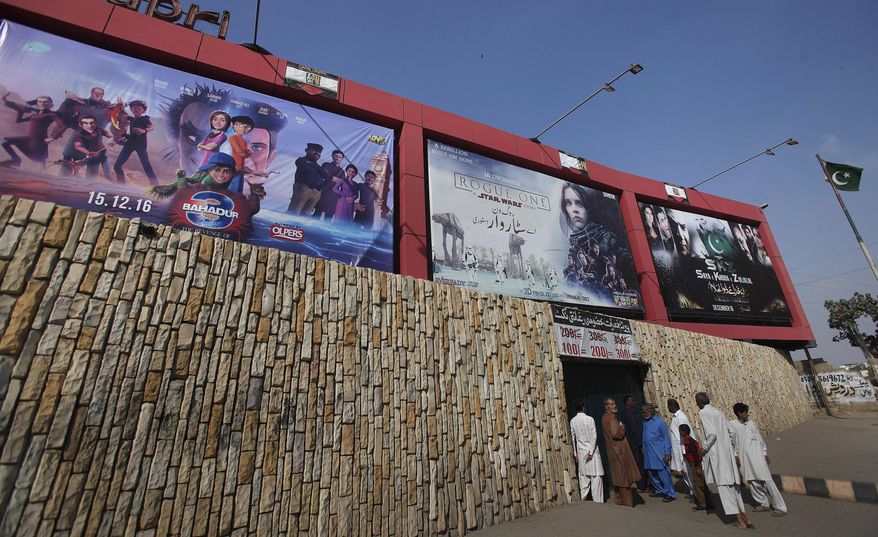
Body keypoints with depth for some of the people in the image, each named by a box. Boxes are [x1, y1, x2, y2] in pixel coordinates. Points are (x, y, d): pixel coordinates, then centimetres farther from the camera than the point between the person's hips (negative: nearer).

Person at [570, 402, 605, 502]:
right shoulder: (590, 419, -8)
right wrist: (591, 451, -8)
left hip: (580, 452, 3)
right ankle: (598, 501, 5)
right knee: (596, 476, 3)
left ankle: (583, 499, 12)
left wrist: (575, 453, 10)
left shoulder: (573, 421, 1)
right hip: (591, 450, -3)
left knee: (583, 476, 9)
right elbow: (594, 436, -11)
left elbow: (573, 438, 3)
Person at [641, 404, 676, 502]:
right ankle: (660, 490, 28)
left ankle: (671, 494, 12)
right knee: (651, 473, 12)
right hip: (648, 453, 6)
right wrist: (643, 447, 10)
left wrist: (667, 454, -10)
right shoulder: (645, 422, 6)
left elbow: (666, 439, -8)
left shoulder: (660, 423, -11)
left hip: (659, 453, -6)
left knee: (663, 473, -2)